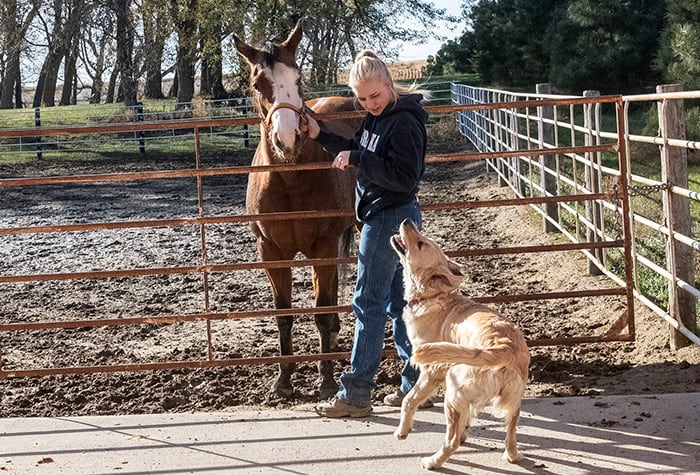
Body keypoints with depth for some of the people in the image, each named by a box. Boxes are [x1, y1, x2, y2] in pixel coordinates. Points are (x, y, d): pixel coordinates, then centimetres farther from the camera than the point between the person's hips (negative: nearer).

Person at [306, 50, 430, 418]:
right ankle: (417, 384, 21)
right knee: (398, 302, 13)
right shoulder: (377, 117, 10)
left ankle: (356, 396, 4)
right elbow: (360, 154, 23)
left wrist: (357, 159, -25)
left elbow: (404, 177, -26)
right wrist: (320, 136, 11)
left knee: (369, 304, -4)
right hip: (385, 217, 10)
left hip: (390, 219, -10)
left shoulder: (403, 122, -19)